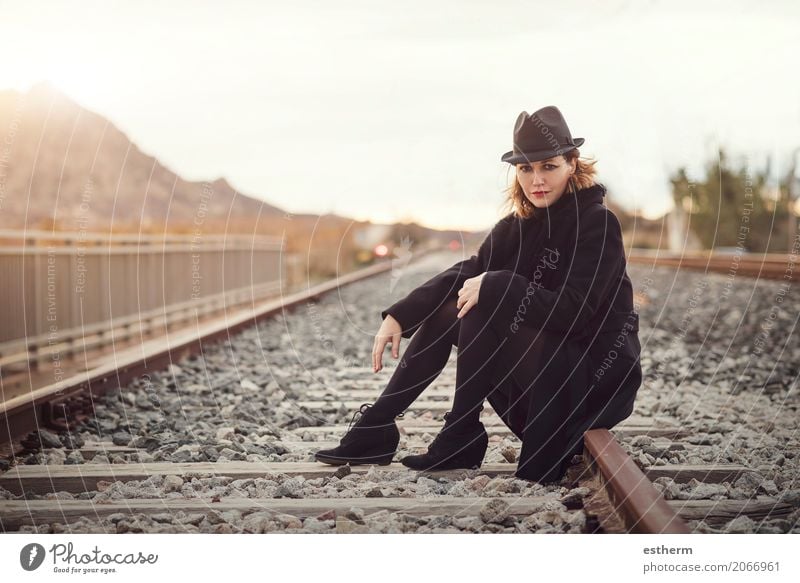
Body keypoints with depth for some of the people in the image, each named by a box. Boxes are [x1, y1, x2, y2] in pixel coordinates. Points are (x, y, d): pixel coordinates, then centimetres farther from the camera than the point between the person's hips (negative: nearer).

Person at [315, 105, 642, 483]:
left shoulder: (598, 223, -17)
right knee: (446, 306, -1)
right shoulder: (520, 224, 4)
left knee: (481, 309, -23)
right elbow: (471, 272, -2)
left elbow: (574, 310, -25)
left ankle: (461, 437, -10)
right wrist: (398, 316, -12)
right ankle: (375, 430, -1)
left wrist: (496, 286, -29)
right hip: (546, 358, 7)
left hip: (596, 372, -7)